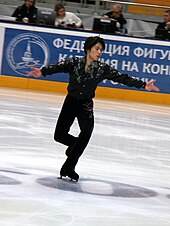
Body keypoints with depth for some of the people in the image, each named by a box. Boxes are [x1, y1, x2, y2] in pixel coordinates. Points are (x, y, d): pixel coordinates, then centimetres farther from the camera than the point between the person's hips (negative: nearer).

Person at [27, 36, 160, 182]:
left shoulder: (103, 68, -2)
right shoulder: (74, 62, -7)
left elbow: (122, 78, -4)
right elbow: (58, 67, -23)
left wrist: (143, 85, -11)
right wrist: (43, 72, -43)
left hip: (86, 105, 0)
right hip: (70, 102, 0)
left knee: (87, 130, -25)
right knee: (59, 135, -1)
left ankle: (68, 168, -17)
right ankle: (76, 144, 35)